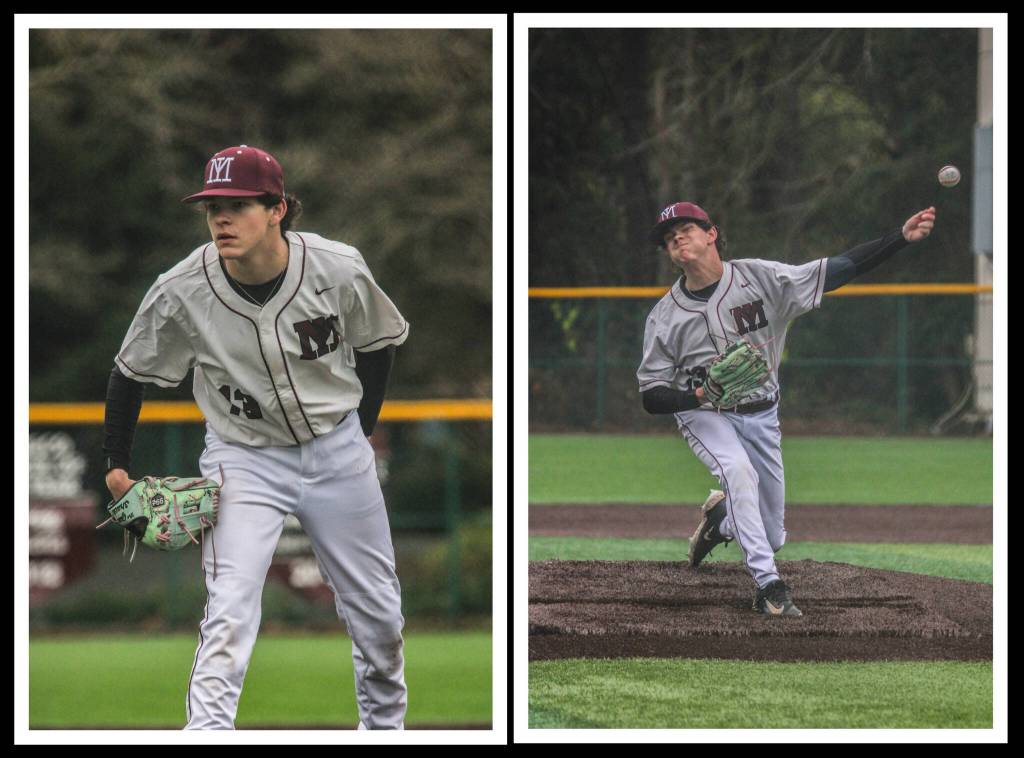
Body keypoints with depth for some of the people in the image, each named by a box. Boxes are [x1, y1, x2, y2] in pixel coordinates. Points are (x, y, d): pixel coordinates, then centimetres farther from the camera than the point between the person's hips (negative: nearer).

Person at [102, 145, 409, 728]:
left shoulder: (340, 270, -17)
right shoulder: (181, 292, -19)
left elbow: (379, 343, 3)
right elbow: (132, 372, -2)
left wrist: (360, 432, 6)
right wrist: (116, 461, 2)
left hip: (337, 450, 2)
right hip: (243, 459, -2)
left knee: (377, 608, 13)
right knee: (231, 610, -19)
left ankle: (385, 723, 38)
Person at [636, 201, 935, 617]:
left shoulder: (759, 277, -10)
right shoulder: (664, 315, -9)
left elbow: (837, 270, -15)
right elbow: (651, 397, -9)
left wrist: (902, 237, -26)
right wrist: (702, 394, -30)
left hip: (761, 416, 2)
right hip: (703, 412, -2)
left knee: (772, 536, 6)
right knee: (738, 469, -34)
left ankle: (721, 517, 40)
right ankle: (768, 584, -31)